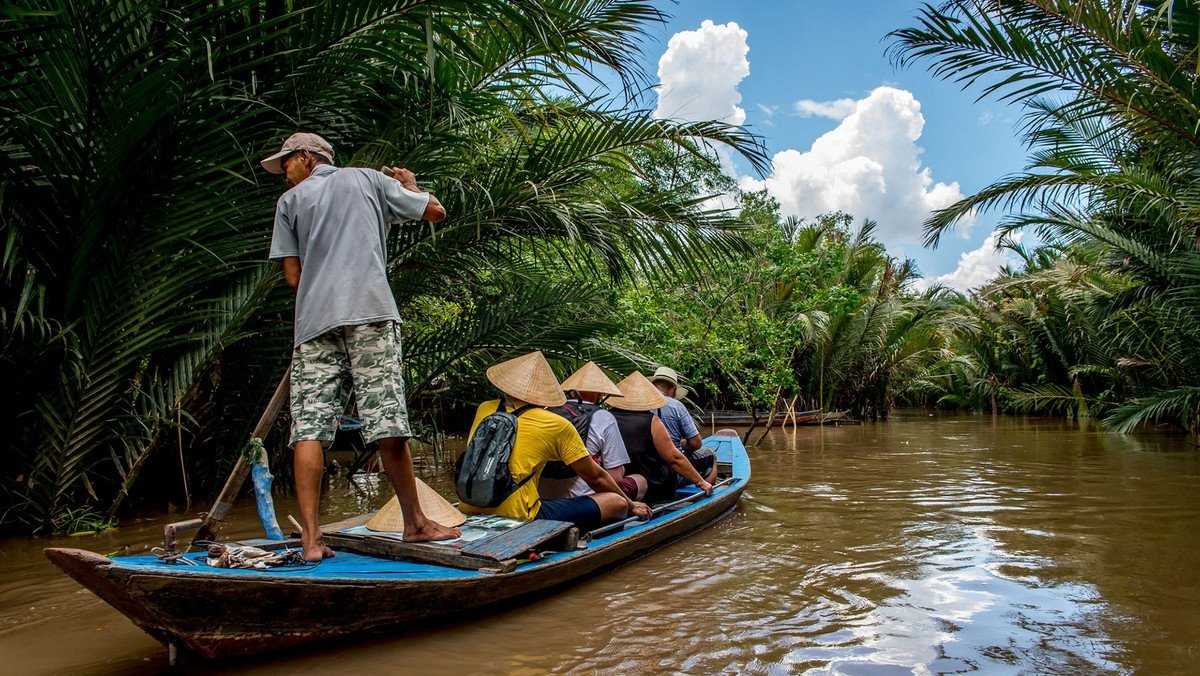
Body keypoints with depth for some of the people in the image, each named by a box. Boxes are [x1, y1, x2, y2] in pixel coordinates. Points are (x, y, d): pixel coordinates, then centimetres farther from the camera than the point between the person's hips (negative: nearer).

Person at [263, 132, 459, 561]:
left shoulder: (290, 200, 19)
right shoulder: (369, 179, 19)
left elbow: (293, 278, 12)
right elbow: (436, 211, 22)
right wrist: (410, 184, 40)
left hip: (314, 321, 1)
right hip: (370, 314, -1)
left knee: (308, 429, -1)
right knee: (388, 425, -2)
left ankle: (311, 538, -5)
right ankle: (415, 523, 9)